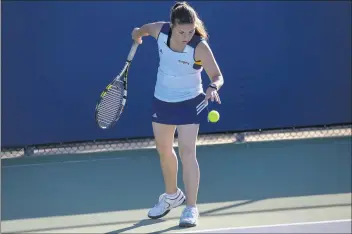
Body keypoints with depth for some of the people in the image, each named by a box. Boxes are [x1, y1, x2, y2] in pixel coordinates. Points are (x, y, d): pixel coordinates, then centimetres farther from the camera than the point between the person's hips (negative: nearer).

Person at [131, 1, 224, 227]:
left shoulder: (200, 47, -29)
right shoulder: (160, 30, -18)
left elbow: (218, 75, -28)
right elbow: (145, 29, 6)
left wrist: (213, 87, -48)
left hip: (189, 102, -5)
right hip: (162, 100, 5)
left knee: (187, 152, -14)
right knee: (164, 150, 19)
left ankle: (191, 208, -8)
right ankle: (172, 195, 42)